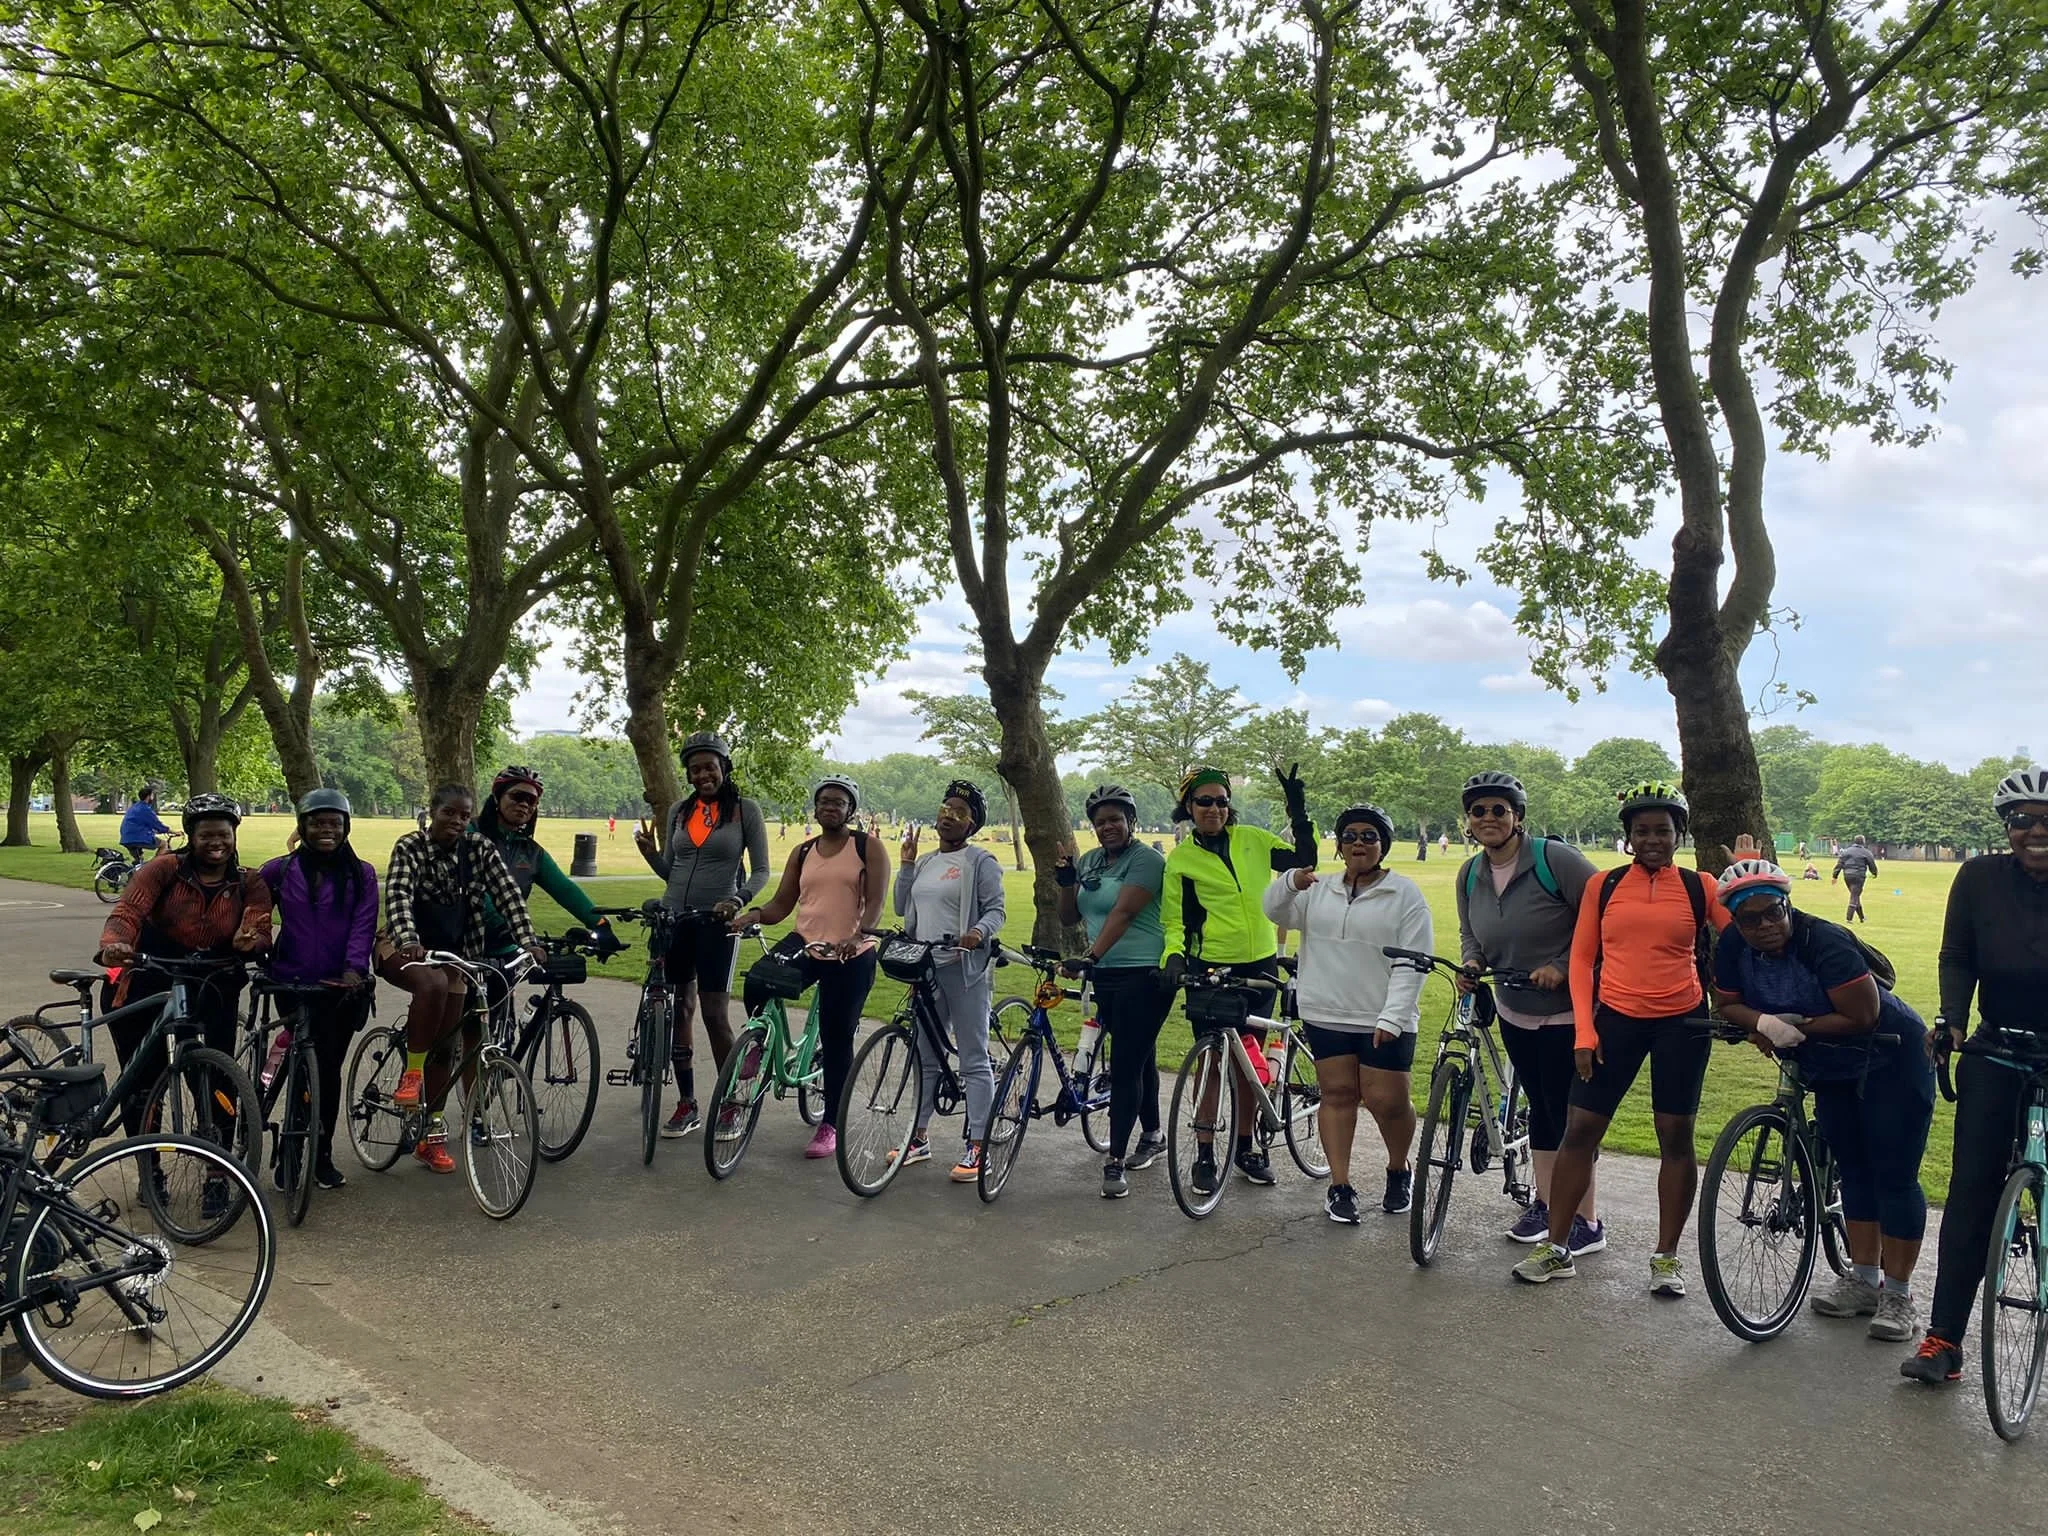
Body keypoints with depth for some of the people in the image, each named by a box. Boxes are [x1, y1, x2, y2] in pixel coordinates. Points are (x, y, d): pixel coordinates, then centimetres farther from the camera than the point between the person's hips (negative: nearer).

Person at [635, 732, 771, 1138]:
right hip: (674, 918, 5)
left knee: (714, 1014, -6)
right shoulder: (679, 811, 9)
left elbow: (761, 870, -5)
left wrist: (738, 899, -22)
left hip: (716, 921, -5)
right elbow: (670, 871, 15)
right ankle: (686, 1105, 18)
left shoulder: (745, 809, -4)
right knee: (676, 1011, 7)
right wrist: (649, 852, -5)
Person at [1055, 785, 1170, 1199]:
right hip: (1105, 976, 7)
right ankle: (1152, 1135, 36)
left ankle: (1115, 1162, -7)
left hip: (1144, 976, -7)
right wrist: (1065, 883, -7)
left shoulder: (1147, 859, -11)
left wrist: (1090, 956, -32)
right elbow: (1069, 918, 11)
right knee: (1138, 1058, 20)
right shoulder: (1088, 862, 12)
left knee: (1125, 1066, -9)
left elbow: (1123, 912, -23)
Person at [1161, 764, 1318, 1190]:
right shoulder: (1180, 859, -2)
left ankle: (1245, 1147, 26)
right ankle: (1204, 1155, 12)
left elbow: (1303, 862, 1)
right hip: (1210, 968, -3)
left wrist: (1298, 812, -8)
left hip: (1259, 966, 3)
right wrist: (1174, 956, -18)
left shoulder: (1252, 840, 5)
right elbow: (1174, 919, -1)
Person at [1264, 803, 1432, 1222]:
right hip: (1326, 1015, 4)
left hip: (1384, 1022, -3)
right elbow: (1276, 913, 6)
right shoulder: (1321, 890, 12)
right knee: (1337, 1094, 5)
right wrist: (1291, 882, -15)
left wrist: (1392, 1017, -17)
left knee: (1386, 1101, -2)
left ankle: (1399, 1172, 25)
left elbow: (1412, 963, -8)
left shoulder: (1405, 894, -2)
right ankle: (1340, 1186, 13)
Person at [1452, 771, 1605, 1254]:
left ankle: (1586, 1223, 9)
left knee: (1568, 1113, -2)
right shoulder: (1470, 875, 3)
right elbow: (1470, 935, 17)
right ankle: (1545, 1205, 28)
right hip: (1514, 1012, 6)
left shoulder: (1553, 858, -18)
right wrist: (1471, 964, -4)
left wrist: (1563, 967, -21)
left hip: (1566, 1011, -6)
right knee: (1540, 1107, 16)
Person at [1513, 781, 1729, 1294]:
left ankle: (1667, 1257, 20)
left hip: (1681, 1022, 0)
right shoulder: (1603, 886, 2)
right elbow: (1581, 958, 2)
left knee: (1676, 1137, 6)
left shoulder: (1700, 887, 1)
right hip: (1616, 1019, 1)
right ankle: (1555, 1248, 13)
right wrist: (1584, 1031, -3)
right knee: (1579, 1130, 2)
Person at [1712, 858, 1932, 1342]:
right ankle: (1864, 1280, 22)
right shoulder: (1732, 947, -13)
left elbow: (1862, 1016, -30)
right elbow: (1730, 1004, -6)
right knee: (1853, 1170, 13)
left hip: (1891, 1061, -6)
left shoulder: (1825, 944, -31)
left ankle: (1898, 1293, 7)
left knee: (1894, 1176, -3)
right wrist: (1763, 1022, -25)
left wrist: (1798, 1026, -26)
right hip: (1831, 1070, 6)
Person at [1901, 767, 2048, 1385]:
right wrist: (1952, 1021, -17)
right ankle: (1944, 1338, 0)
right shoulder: (1981, 879, -8)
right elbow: (1957, 958, -2)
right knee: (1973, 1188, -2)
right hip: (1998, 1050, 1)